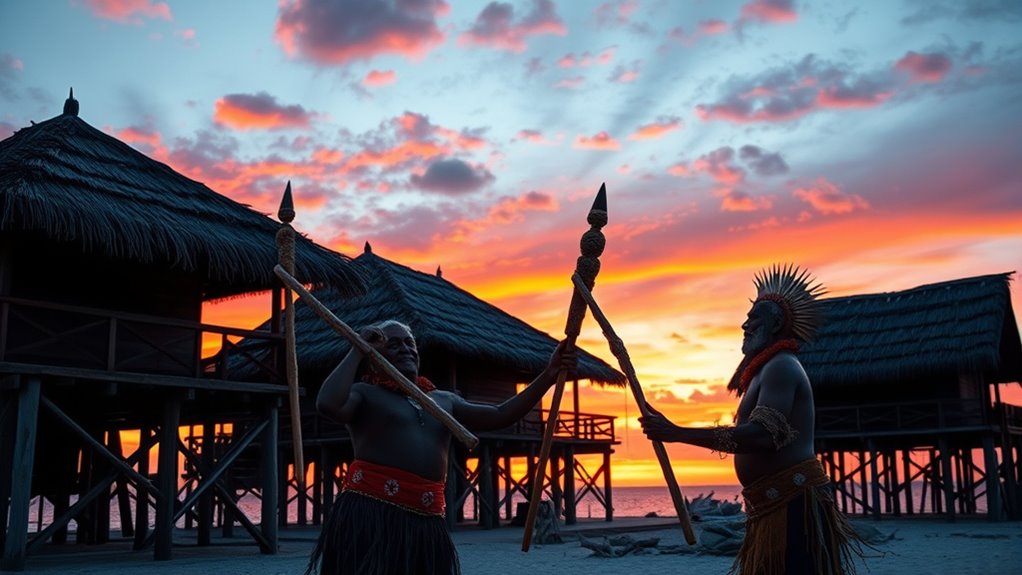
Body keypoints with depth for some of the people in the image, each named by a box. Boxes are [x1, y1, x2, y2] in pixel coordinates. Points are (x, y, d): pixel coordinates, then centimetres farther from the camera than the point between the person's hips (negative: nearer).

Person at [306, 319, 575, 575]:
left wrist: (548, 375, 12)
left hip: (426, 519, 6)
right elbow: (328, 404, -16)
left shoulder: (443, 400, 23)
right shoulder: (364, 393, 6)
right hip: (371, 510, -6)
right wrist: (357, 351, -8)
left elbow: (500, 416, 19)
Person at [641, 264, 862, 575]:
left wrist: (677, 433, -27)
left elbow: (762, 434, -26)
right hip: (777, 504, 10)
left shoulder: (781, 366, -11)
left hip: (793, 502, -10)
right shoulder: (769, 369, 22)